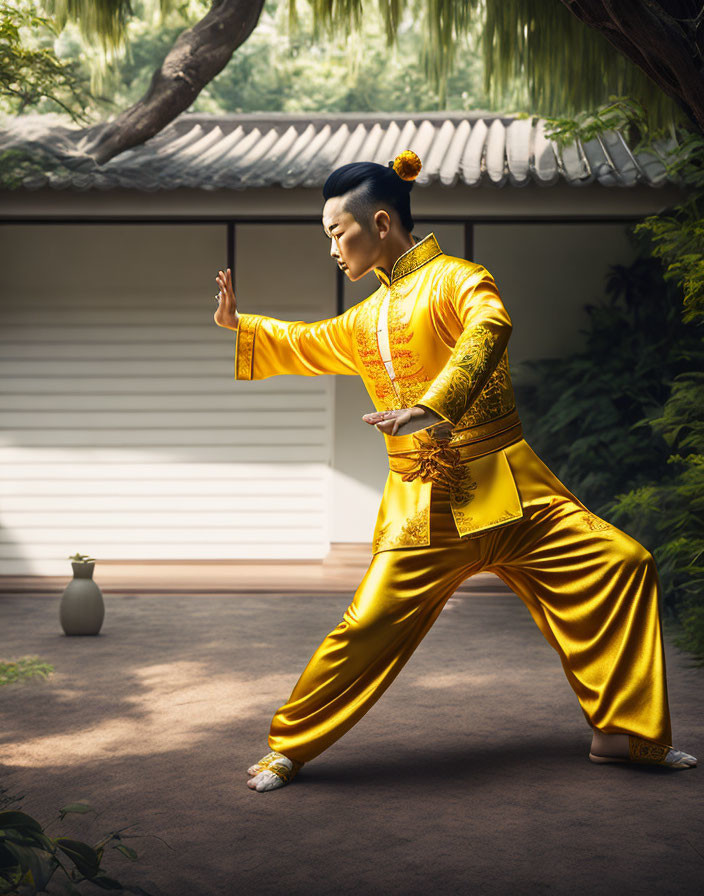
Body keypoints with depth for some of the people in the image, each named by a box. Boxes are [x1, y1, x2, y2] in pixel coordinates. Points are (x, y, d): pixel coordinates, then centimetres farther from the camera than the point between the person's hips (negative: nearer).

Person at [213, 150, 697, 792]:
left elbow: (489, 327, -31)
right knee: (368, 629, -7)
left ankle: (626, 733, -1)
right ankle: (288, 747, 11)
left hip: (507, 495, -4)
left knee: (623, 565, -15)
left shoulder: (454, 280, -7)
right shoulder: (365, 321, 16)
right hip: (421, 510, 4)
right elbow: (302, 344, 36)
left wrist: (432, 408, -42)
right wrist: (238, 324, 28)